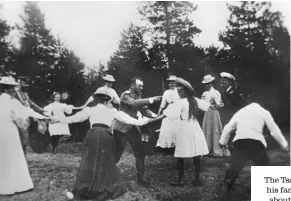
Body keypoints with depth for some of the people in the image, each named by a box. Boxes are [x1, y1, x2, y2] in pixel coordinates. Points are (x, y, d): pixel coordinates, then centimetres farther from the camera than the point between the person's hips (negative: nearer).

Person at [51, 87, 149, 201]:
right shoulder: (112, 111, 16)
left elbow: (74, 118, 15)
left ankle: (81, 191, 6)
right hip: (106, 135, 1)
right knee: (107, 162, 13)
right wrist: (141, 122, 25)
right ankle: (112, 189, 19)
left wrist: (59, 119, 26)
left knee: (89, 162, 4)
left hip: (93, 134, -1)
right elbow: (126, 118, 17)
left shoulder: (90, 110, 14)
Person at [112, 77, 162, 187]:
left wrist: (155, 116, -12)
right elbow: (134, 103, -35)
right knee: (116, 154, 2)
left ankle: (140, 176, 16)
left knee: (140, 152, 4)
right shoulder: (125, 95, -15)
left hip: (132, 128, 7)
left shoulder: (138, 96, 8)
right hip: (121, 128, -7)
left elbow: (143, 110, 4)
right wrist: (151, 100, -40)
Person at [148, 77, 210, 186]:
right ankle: (197, 179, 14)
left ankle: (180, 179, 12)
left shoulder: (180, 102, -13)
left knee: (180, 156, 4)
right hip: (195, 128, 6)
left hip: (185, 129, -6)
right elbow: (207, 105, 20)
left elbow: (165, 115, -18)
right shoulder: (194, 100, 4)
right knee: (196, 156, 7)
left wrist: (150, 120, -17)